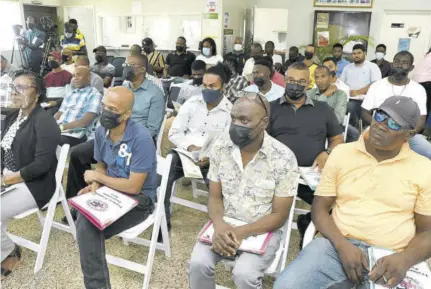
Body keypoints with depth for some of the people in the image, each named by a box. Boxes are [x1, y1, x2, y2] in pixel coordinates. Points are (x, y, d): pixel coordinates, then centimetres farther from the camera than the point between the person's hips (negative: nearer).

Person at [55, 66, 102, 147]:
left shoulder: (94, 95, 0)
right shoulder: (70, 94, 24)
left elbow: (85, 122, -11)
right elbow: (59, 114, 19)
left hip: (75, 135, -7)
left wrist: (62, 127, -17)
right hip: (57, 130, 7)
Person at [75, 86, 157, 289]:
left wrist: (98, 177, -11)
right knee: (85, 221, -21)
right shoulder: (101, 131, -2)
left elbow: (133, 187, -23)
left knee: (87, 226, -22)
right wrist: (95, 185, -8)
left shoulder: (141, 138, -24)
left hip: (139, 199, -6)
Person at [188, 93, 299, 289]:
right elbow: (215, 197, 0)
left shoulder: (284, 159, -16)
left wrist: (241, 233, -23)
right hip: (224, 225, 3)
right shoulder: (220, 147, -7)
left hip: (263, 229, -2)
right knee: (198, 263, -21)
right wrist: (219, 225, -21)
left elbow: (279, 216, -10)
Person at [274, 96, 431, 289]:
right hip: (337, 245, 0)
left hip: (390, 258, 1)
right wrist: (342, 245, -12)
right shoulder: (341, 153, 3)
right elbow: (320, 208, 3)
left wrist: (404, 260, -14)